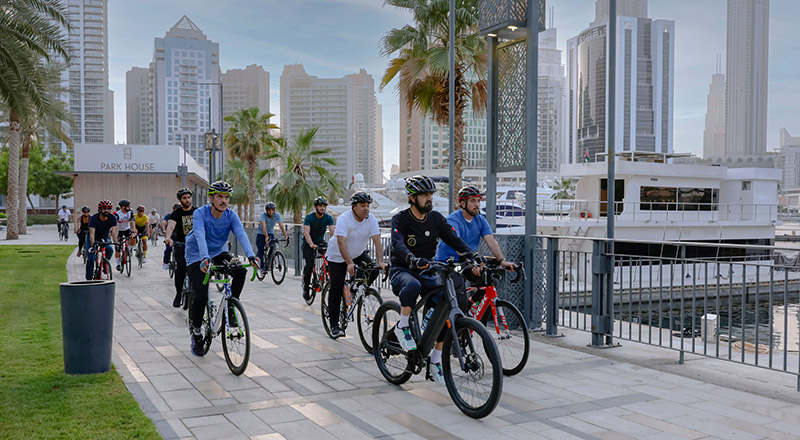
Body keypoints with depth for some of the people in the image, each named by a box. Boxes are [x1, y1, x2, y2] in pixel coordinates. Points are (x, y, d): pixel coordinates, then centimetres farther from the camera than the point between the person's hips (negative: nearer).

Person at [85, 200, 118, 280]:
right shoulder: (94, 218, -27)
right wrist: (92, 245, -50)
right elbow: (92, 233, -35)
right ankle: (89, 279, 0)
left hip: (104, 239, 2)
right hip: (93, 239, -2)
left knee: (109, 250, -28)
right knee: (90, 259, -10)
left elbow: (114, 232, -29)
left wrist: (116, 243, -45)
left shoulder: (112, 218, -21)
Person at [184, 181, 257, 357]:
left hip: (219, 253, 3)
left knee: (240, 270, -27)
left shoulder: (231, 216, -12)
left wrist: (251, 256, -44)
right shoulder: (200, 213, -21)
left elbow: (241, 235, -26)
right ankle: (196, 333, 8)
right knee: (200, 297, -16)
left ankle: (230, 308, -7)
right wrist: (205, 259, -54)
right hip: (197, 257, -3)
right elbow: (200, 236, -36)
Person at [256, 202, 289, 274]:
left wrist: (285, 236, -37)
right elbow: (263, 227, -37)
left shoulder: (277, 215, -16)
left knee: (272, 248, -21)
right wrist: (266, 237, -50)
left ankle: (268, 262, -2)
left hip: (271, 233, 2)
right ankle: (262, 267, 4)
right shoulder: (263, 215, -24)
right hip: (261, 234, -2)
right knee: (261, 251, -10)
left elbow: (281, 226, -23)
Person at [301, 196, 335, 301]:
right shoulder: (309, 217, -18)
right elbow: (306, 232, -30)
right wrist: (311, 244, -47)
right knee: (309, 265, -19)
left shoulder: (328, 218, -10)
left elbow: (332, 232, -21)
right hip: (308, 244, -3)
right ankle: (305, 287, 2)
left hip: (320, 242, 3)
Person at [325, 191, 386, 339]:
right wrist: (350, 263, -47)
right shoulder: (344, 219, -26)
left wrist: (380, 261, -33)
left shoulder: (371, 220, -13)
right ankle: (334, 324, 1)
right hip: (338, 256, -5)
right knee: (336, 288, -8)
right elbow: (341, 243, -36)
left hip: (359, 253, 5)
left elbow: (377, 241, -19)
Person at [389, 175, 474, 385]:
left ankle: (435, 361, -3)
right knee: (413, 285, -41)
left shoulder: (436, 218, 4)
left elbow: (455, 240, -4)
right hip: (402, 271, -4)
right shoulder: (400, 219, -11)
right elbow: (399, 244, -29)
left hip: (427, 272, 5)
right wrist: (414, 260, -49)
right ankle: (402, 327, -16)